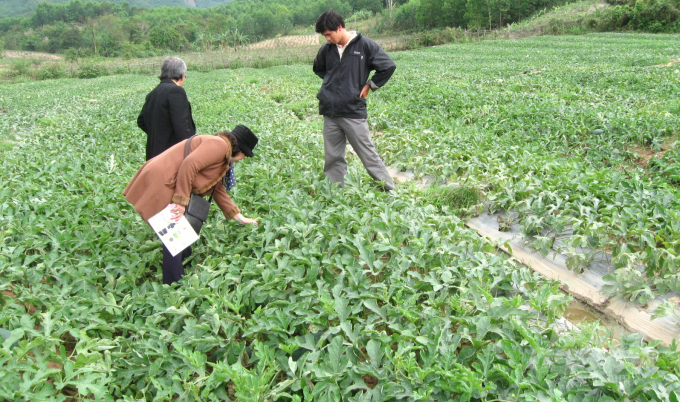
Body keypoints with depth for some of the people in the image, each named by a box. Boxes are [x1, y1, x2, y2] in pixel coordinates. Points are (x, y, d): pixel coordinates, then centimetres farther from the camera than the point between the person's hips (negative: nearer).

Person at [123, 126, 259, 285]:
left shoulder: (223, 155, 21)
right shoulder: (220, 144, -10)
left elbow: (218, 190, 25)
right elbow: (189, 164, -24)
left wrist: (239, 218, 29)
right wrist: (181, 201, -23)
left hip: (167, 185, 10)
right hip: (159, 184, -10)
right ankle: (173, 285, 1)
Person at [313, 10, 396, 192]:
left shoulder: (364, 45, -6)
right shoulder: (327, 49, 8)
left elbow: (389, 66, -5)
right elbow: (318, 68, 29)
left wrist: (369, 85, -2)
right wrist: (331, 82, 13)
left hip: (353, 111, -5)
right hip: (329, 112, 5)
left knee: (369, 155, -1)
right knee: (332, 158, 10)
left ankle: (391, 192, 9)